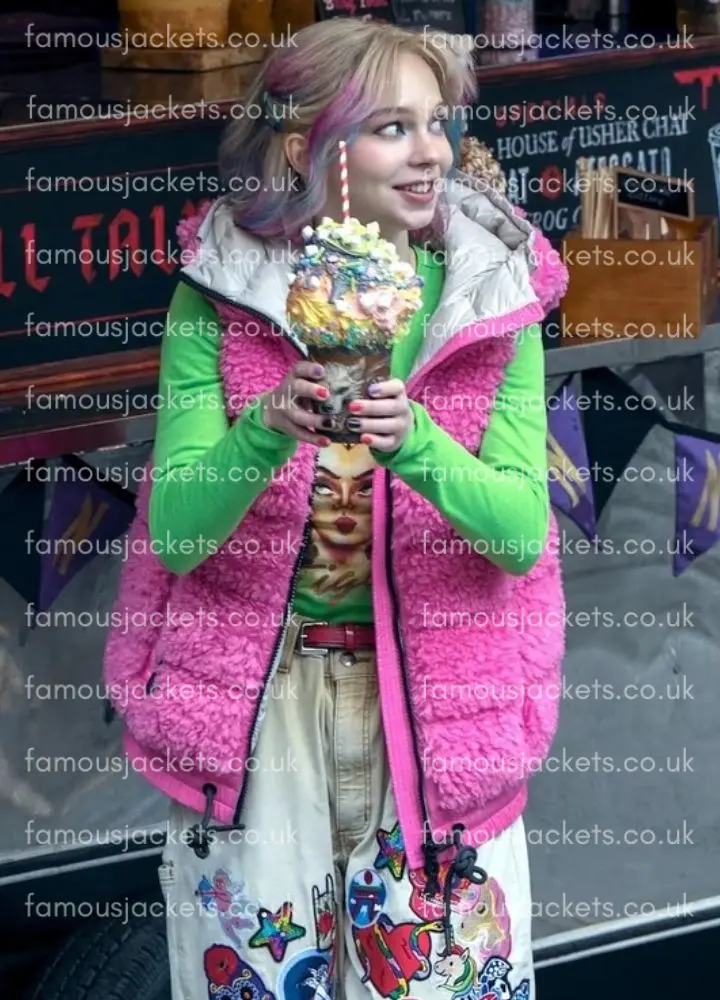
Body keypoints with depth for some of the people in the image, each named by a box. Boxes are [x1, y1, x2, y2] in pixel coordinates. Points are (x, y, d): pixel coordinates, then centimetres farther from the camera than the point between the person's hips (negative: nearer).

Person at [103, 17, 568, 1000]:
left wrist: (412, 442, -28)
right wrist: (265, 431, -28)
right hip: (256, 704, 0)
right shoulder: (220, 297, -6)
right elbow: (176, 534, -9)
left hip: (434, 700, 1)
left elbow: (522, 533, -10)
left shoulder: (492, 294, -4)